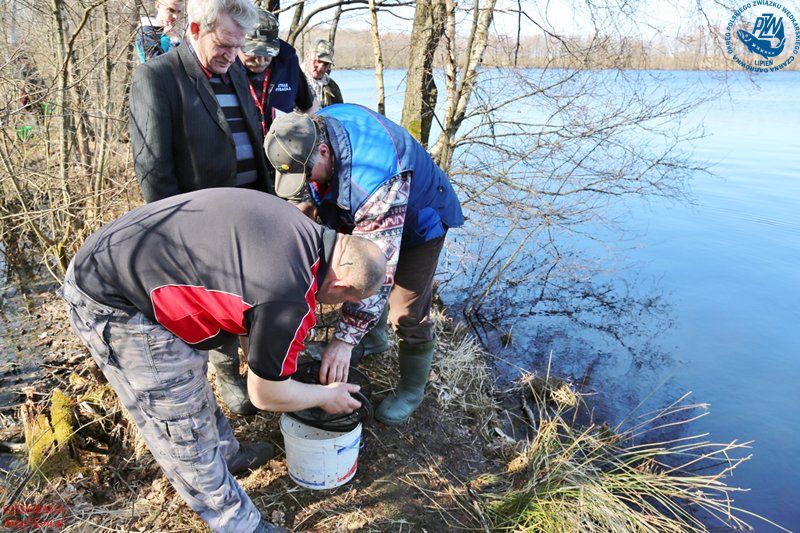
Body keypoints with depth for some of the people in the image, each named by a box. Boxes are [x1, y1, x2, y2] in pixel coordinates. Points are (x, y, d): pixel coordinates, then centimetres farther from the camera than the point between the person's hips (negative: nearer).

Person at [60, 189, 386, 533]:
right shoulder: (291, 300, -27)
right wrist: (327, 396, 8)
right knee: (182, 426, 5)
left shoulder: (305, 231, -3)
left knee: (189, 378, 27)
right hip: (111, 304, -9)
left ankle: (225, 453, 51)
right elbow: (266, 395, -10)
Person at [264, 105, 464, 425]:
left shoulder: (375, 181, -46)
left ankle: (412, 390, 16)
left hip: (419, 222, -8)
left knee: (408, 314, -8)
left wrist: (345, 338, -44)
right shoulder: (314, 128, -21)